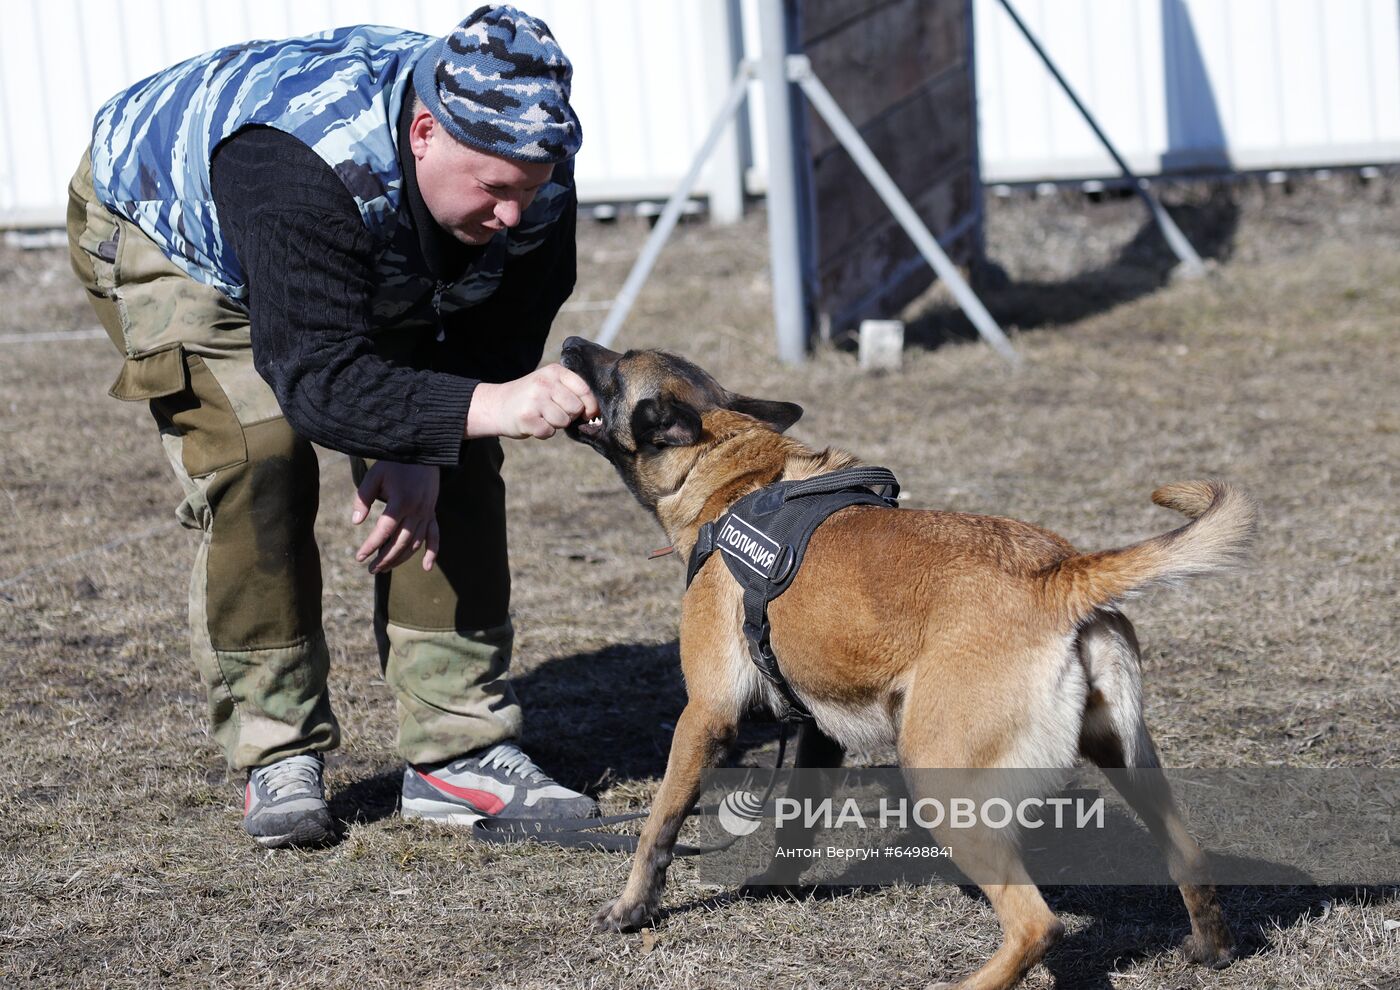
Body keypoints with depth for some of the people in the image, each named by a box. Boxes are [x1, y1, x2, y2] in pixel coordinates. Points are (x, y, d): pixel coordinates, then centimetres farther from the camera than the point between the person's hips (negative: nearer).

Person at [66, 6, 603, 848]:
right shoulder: (306, 167, -48)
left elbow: (494, 345, -16)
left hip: (375, 266, 6)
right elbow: (317, 380, -50)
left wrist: (422, 452, -32)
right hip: (167, 225, -5)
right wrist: (482, 407, -62)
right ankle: (277, 756, -11)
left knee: (455, 454, -8)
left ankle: (459, 751, -3)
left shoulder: (535, 178, -29)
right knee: (259, 453, -24)